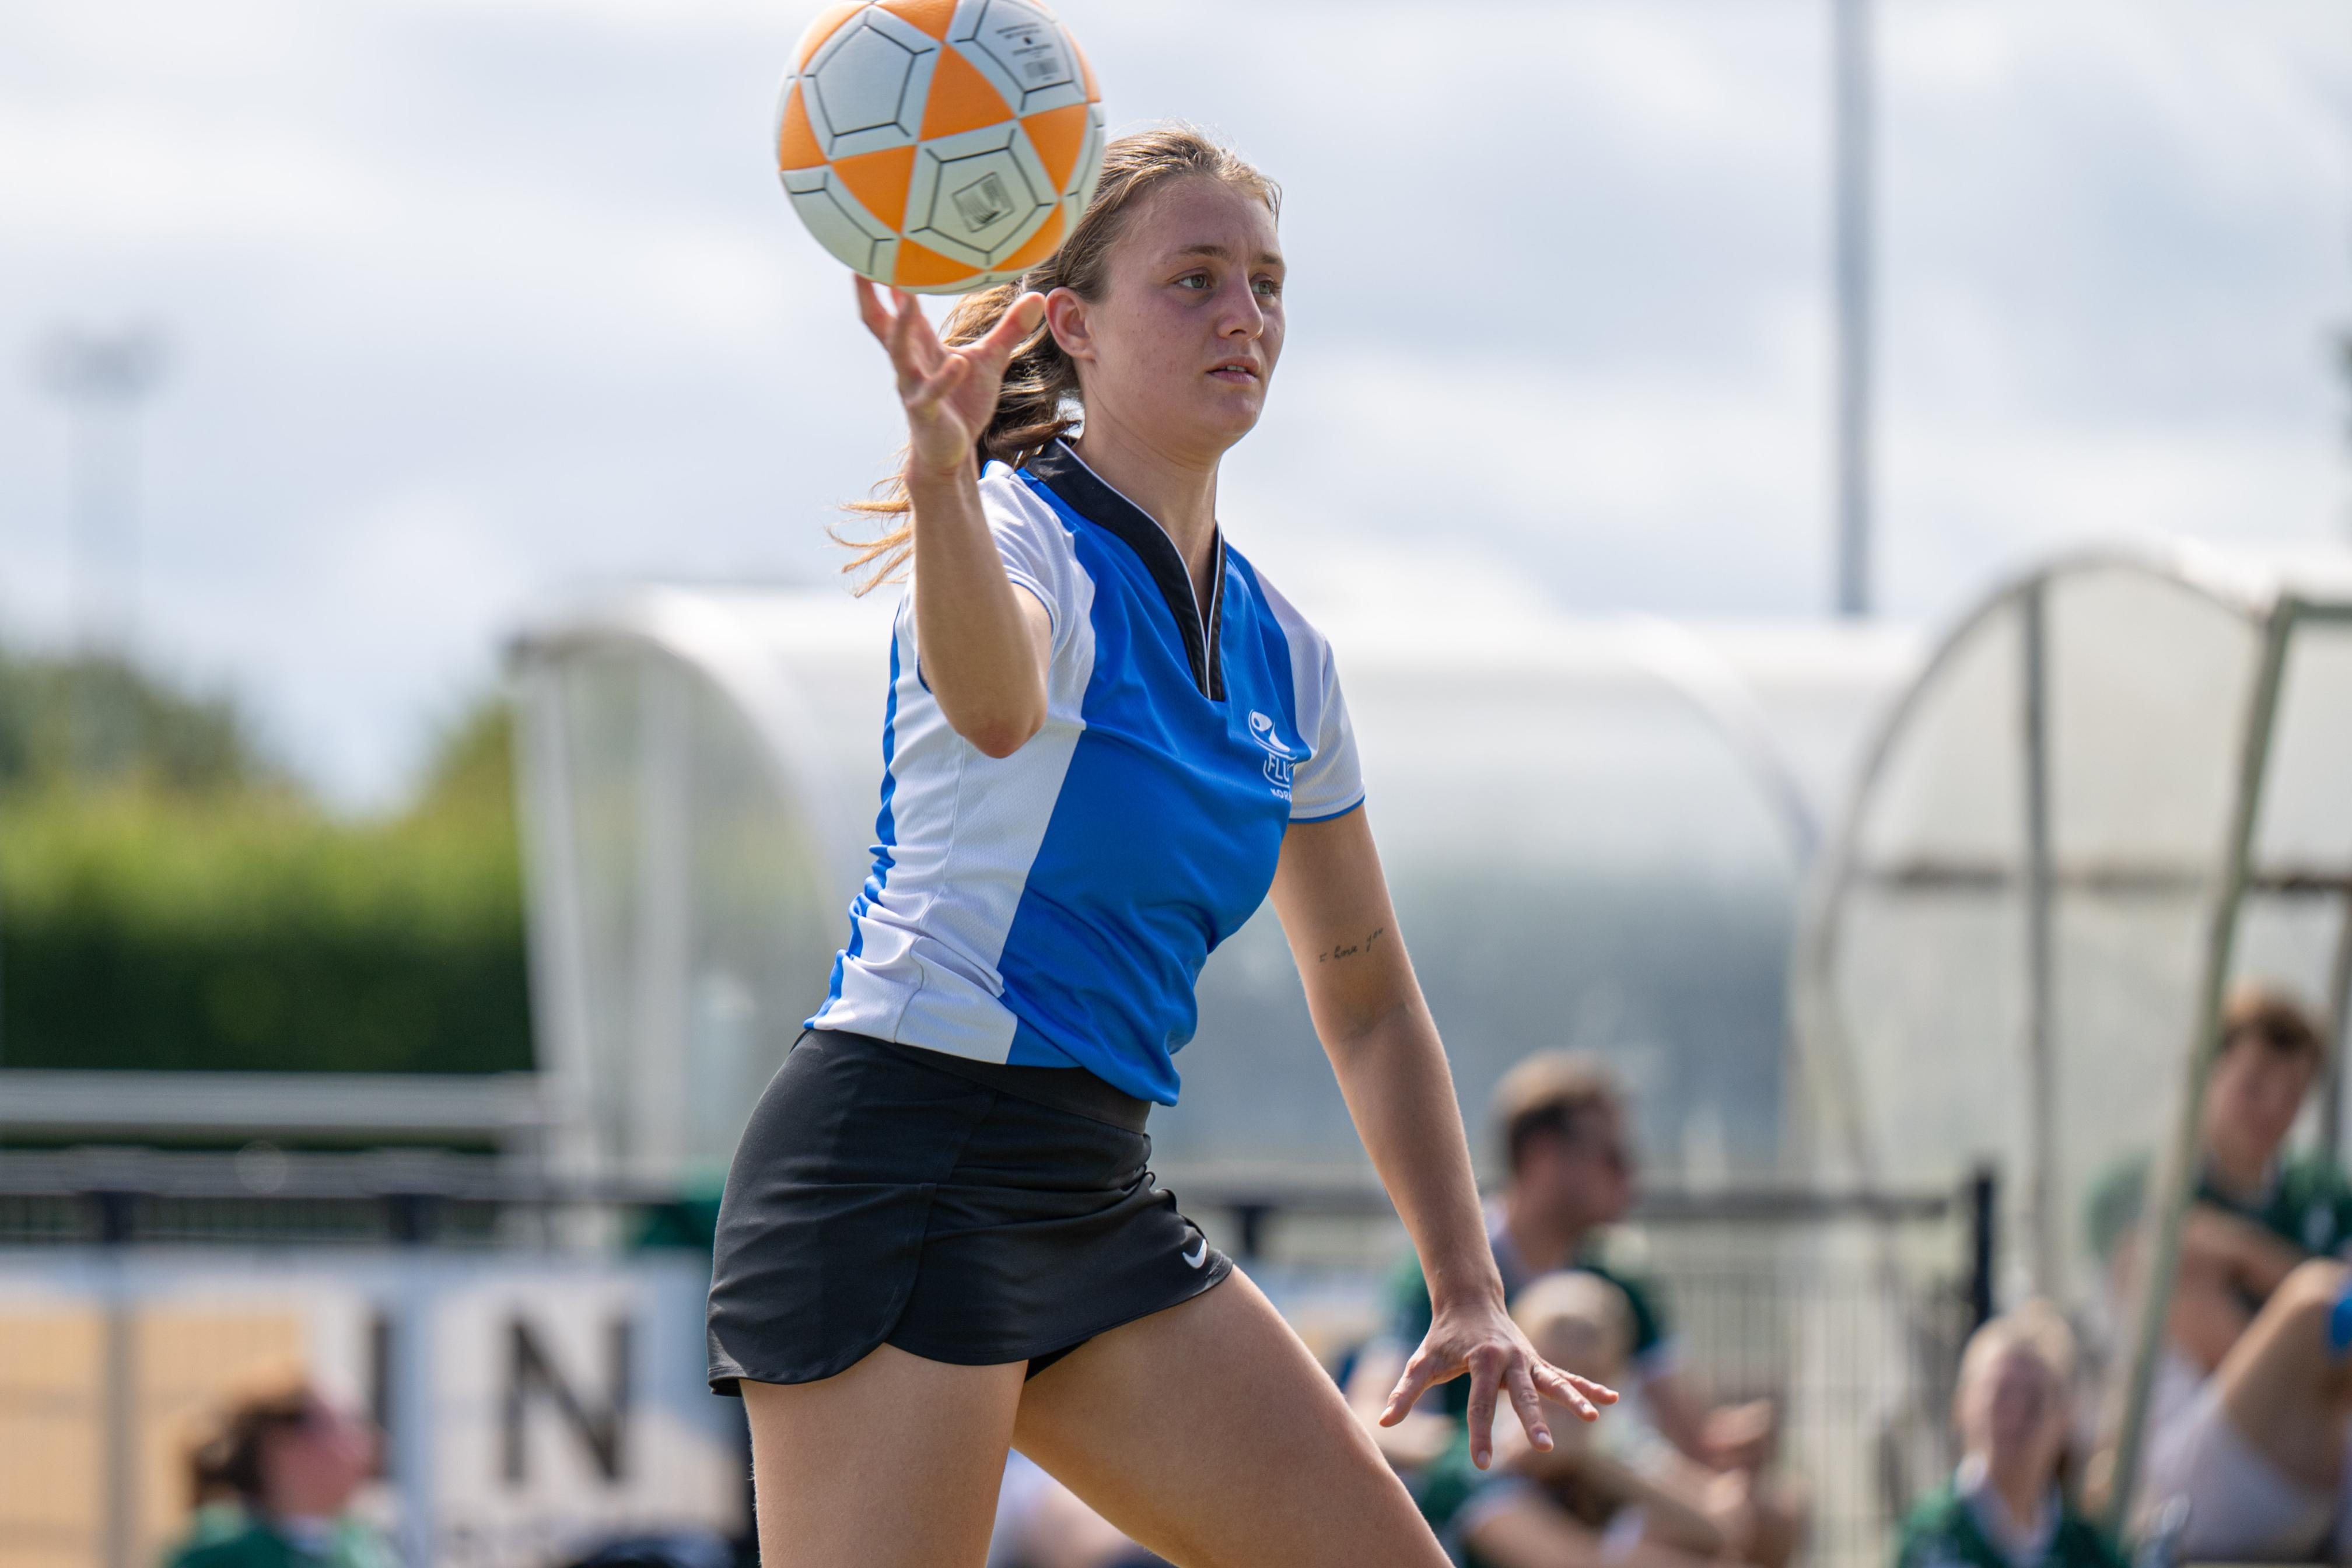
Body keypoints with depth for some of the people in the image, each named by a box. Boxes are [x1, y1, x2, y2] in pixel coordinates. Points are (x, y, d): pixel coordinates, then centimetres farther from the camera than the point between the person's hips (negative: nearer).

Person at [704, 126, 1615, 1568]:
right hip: (901, 1165, -8)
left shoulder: (1278, 651, 13)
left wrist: (1472, 1297, 12)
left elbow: (1371, 1004, 21)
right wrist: (942, 474, -58)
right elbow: (998, 705, -37)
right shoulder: (1021, 533, -10)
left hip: (1097, 1204, 8)